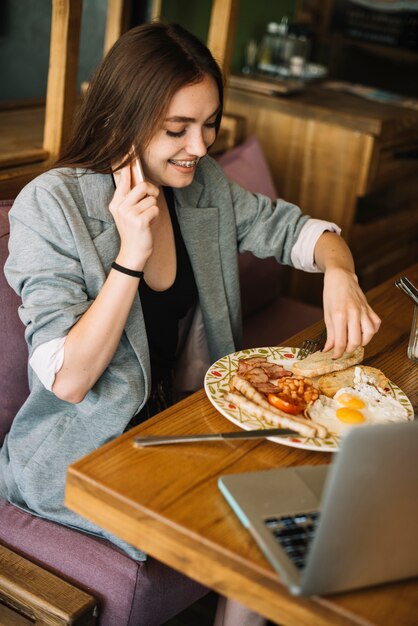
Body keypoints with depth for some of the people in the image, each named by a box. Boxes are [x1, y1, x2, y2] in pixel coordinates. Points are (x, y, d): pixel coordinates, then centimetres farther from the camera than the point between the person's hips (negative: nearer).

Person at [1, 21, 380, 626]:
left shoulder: (204, 185, -2)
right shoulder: (50, 206, -18)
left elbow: (296, 228, 10)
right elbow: (68, 381, -21)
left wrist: (338, 271, -13)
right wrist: (131, 254, -29)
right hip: (87, 455, -6)